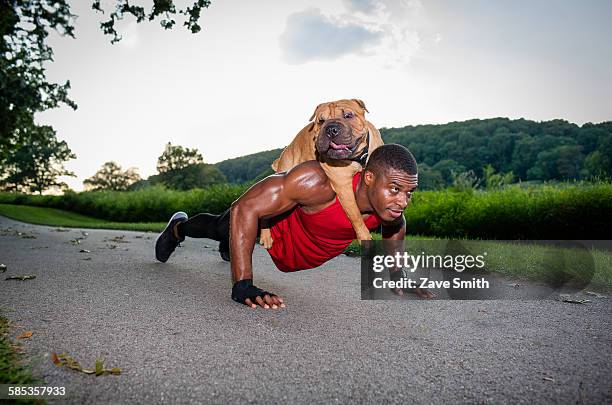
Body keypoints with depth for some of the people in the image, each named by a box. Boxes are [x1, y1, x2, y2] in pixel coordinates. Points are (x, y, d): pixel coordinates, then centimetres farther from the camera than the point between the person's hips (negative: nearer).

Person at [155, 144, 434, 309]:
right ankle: (177, 229, 59)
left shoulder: (392, 200, -29)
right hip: (279, 228, -5)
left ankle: (229, 246, 75)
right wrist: (242, 285, -47)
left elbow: (396, 226, -1)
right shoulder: (319, 181, -48)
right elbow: (244, 209, -45)